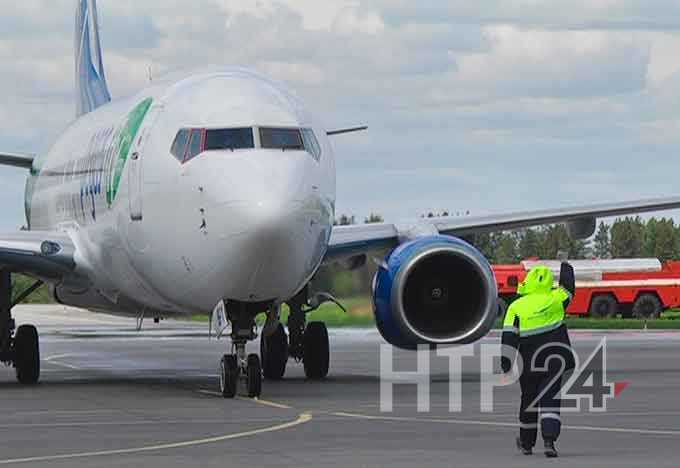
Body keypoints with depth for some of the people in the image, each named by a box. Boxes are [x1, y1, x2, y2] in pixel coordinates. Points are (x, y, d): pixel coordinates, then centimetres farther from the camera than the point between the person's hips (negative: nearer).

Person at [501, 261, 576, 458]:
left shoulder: (516, 307, -5)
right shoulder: (554, 299, -2)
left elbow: (509, 337, -8)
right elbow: (568, 288, 19)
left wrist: (505, 363, -5)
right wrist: (567, 269, 38)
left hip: (530, 363, 0)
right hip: (554, 359, 0)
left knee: (529, 401, 16)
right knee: (550, 401, -2)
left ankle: (526, 443, 28)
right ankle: (549, 441, -19)